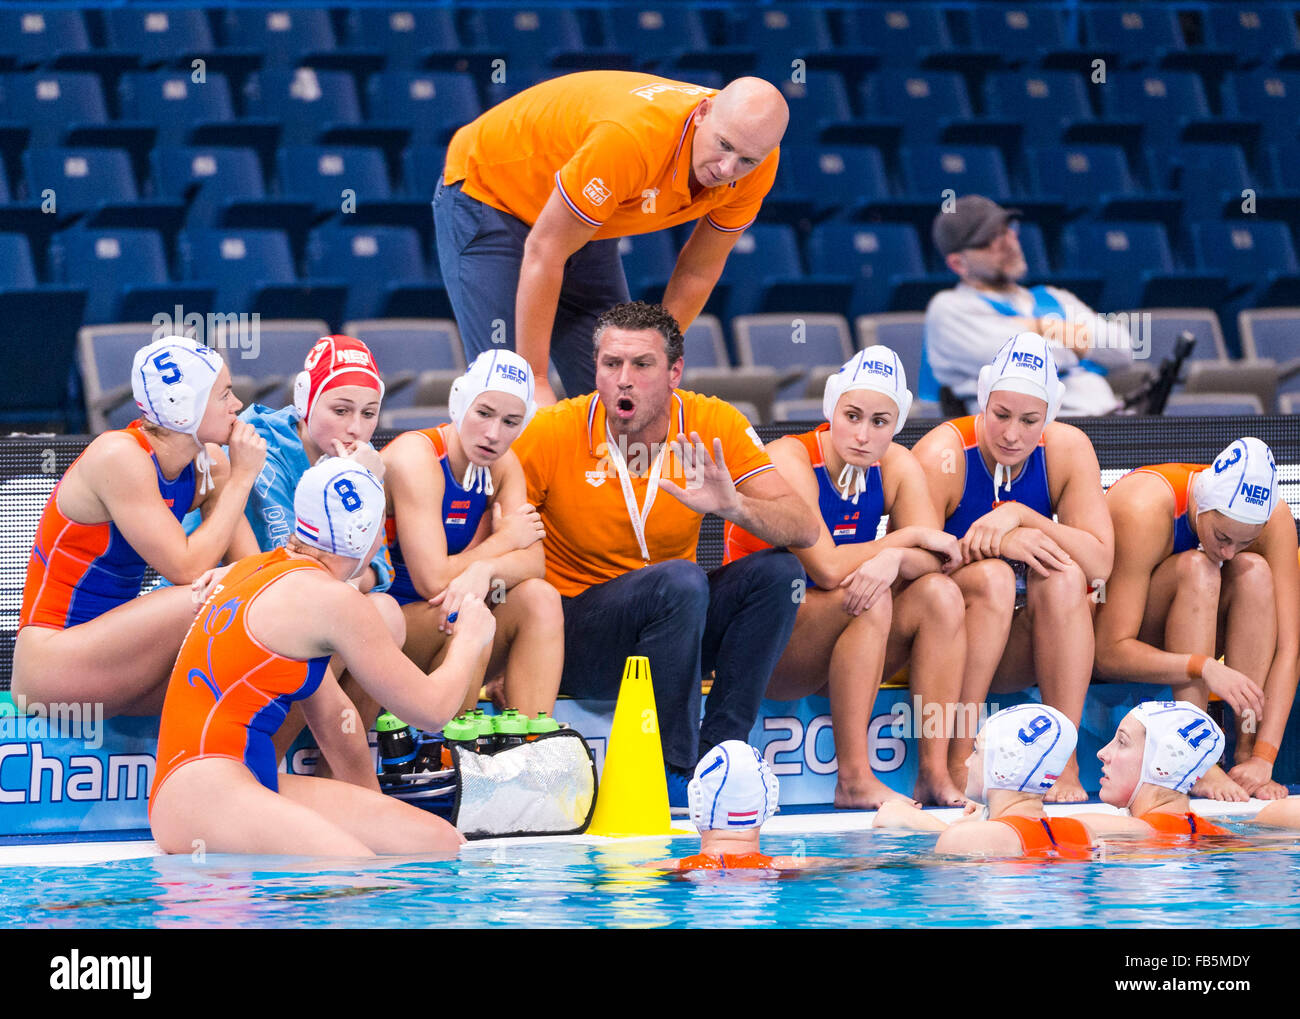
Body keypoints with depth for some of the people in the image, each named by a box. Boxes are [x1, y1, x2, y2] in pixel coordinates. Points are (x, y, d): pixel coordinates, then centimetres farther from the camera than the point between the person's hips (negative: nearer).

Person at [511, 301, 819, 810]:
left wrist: (735, 507, -32)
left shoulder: (713, 427, -6)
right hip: (572, 640, -4)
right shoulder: (552, 434, -13)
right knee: (680, 581, -31)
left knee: (777, 573, -20)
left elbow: (805, 528, -12)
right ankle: (671, 773, -24)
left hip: (674, 628, 4)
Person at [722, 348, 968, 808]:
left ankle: (935, 773, -20)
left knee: (941, 595, -16)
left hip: (836, 652, 6)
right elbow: (827, 567, -28)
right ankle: (853, 779, -31)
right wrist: (909, 538, -17)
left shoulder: (897, 467, 1)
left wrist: (893, 559, -32)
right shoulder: (790, 461, -18)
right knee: (869, 600, -31)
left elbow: (939, 558, -10)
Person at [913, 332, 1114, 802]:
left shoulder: (1068, 450, -5)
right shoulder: (942, 456, -16)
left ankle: (1065, 763, -27)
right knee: (992, 577, -32)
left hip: (1021, 649, 3)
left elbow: (1100, 562, -15)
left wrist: (1021, 516, -27)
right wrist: (998, 541, -32)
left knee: (1063, 578, -26)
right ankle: (956, 759, -29)